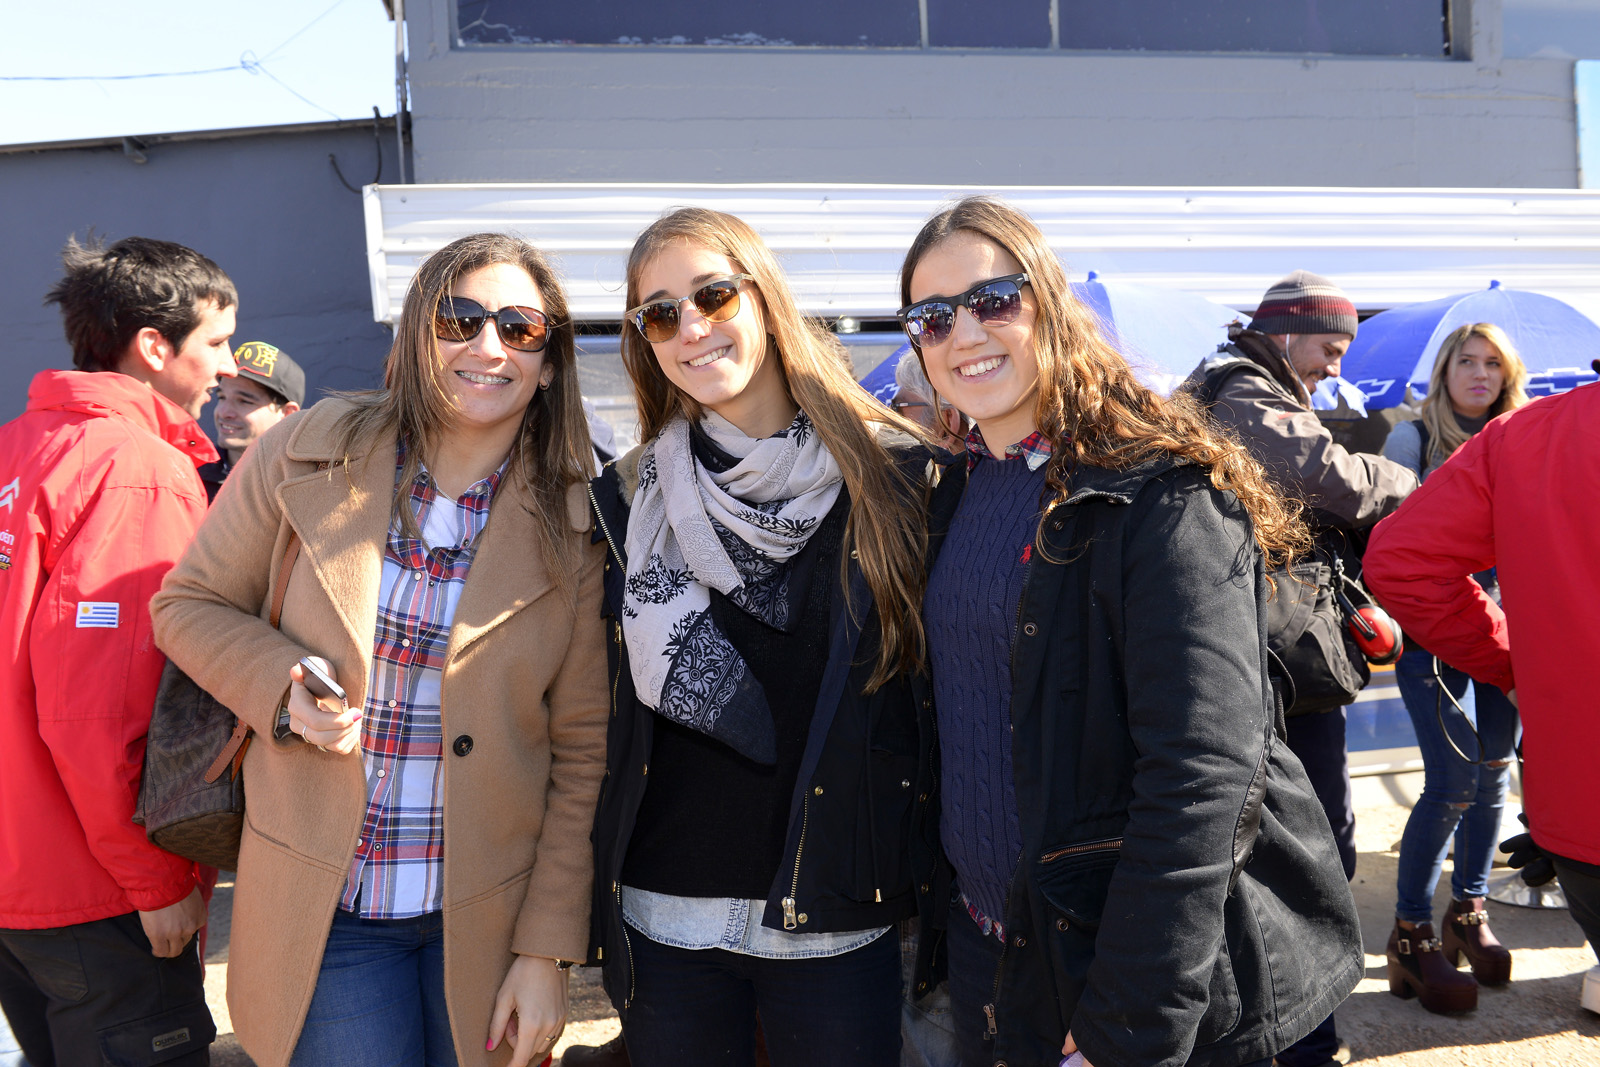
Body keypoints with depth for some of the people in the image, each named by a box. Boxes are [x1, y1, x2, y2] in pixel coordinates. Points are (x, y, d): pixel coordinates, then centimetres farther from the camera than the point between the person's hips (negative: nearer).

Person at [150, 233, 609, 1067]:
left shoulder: (572, 525, -7)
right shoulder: (306, 453, -6)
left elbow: (581, 751, -5)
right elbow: (189, 604, 6)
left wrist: (548, 946, -6)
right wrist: (281, 684, -15)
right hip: (322, 907, 0)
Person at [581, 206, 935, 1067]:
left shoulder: (894, 477, -5)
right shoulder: (630, 500, 2)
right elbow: (611, 715, 8)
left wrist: (940, 890, -4)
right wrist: (593, 916, 8)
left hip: (838, 921, -2)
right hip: (664, 923, 2)